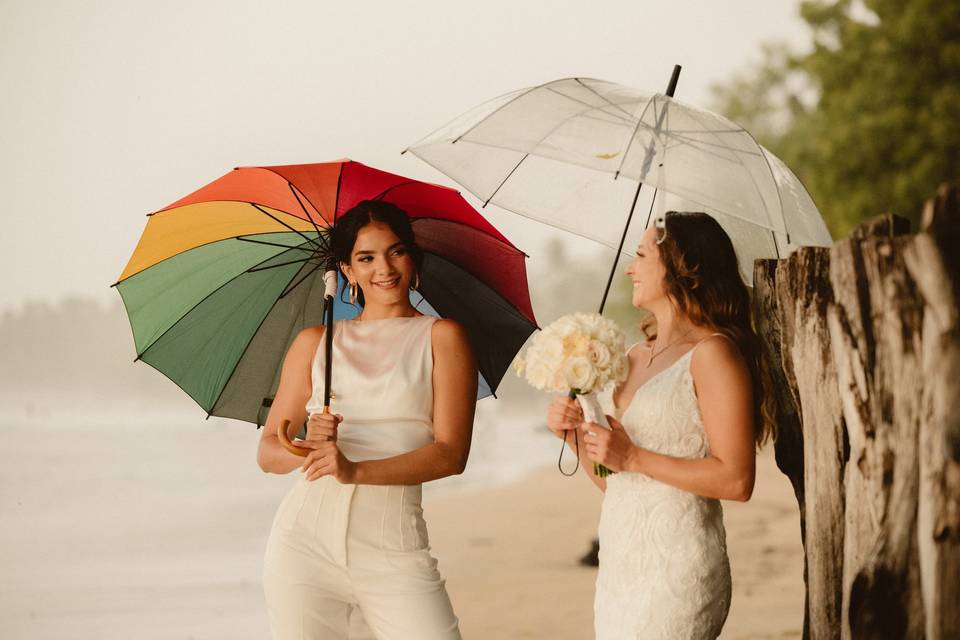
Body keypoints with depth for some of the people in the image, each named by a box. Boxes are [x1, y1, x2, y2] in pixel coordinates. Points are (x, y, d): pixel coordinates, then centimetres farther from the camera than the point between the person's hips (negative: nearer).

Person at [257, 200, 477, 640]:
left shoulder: (440, 337, 5)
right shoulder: (314, 343, 13)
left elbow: (451, 454, -5)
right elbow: (267, 452, 12)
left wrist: (355, 471, -17)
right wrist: (308, 447, -11)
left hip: (391, 545, -2)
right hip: (304, 538, 2)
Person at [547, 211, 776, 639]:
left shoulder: (711, 352, -8)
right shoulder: (634, 357, 15)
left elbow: (736, 481, -16)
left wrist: (635, 458, -15)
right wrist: (575, 435, 2)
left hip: (677, 570, -7)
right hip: (619, 565, 7)